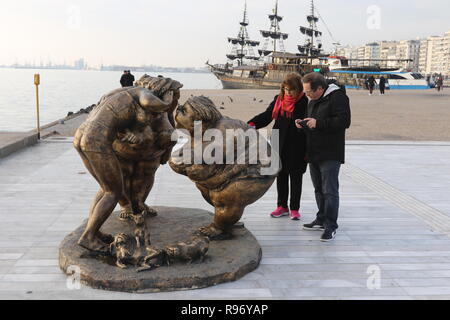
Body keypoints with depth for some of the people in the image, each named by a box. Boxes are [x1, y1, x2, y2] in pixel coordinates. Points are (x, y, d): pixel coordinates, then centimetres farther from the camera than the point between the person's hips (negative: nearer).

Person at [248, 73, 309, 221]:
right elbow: (267, 115, 7)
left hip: (296, 146, -5)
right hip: (280, 145, 5)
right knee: (281, 175, 13)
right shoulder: (279, 99, 7)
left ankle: (295, 208, 17)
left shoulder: (304, 102, -8)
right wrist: (252, 124, -9)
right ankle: (282, 206, 26)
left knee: (296, 177, 6)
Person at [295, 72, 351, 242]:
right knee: (319, 189, 16)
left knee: (330, 191, -7)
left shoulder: (338, 98, -12)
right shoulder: (313, 101, 16)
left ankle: (330, 226, 0)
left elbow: (344, 121, -22)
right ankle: (321, 220, 28)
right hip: (314, 154, 9)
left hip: (330, 155, -9)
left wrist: (318, 123, -21)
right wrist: (304, 124, 5)